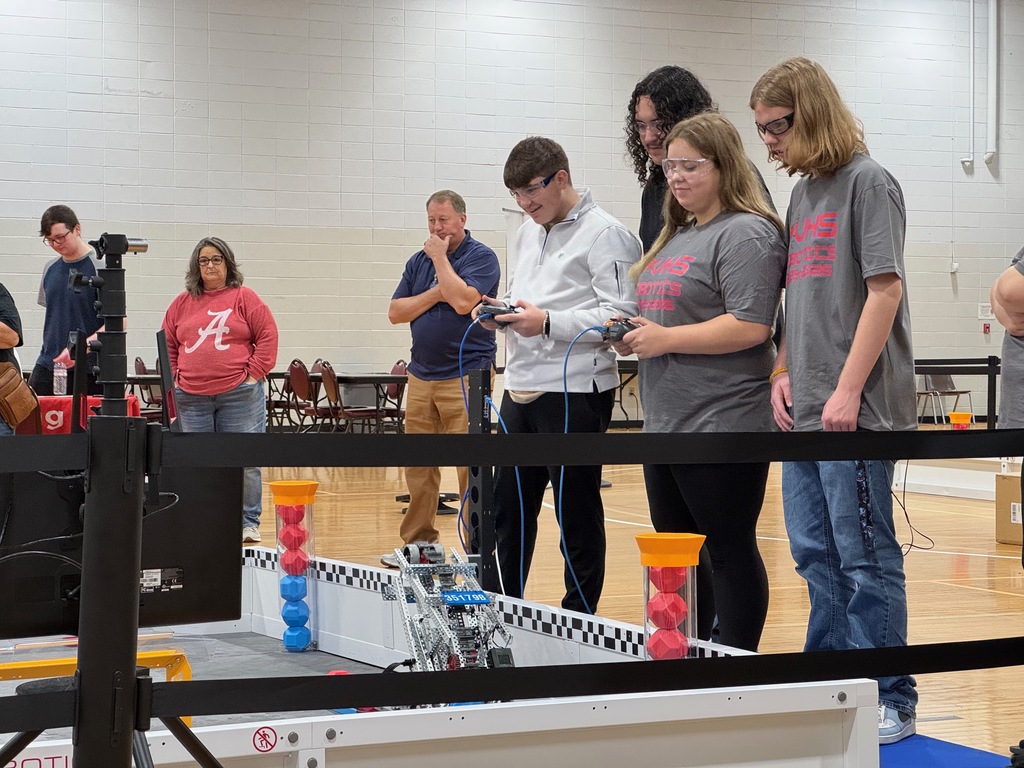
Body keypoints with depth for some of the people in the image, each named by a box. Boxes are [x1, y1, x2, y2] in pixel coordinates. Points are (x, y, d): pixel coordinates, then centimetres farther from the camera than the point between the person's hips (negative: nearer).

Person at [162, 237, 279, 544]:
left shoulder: (244, 298, 3)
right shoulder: (182, 303, 13)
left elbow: (267, 336, -1)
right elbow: (168, 344, 16)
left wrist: (254, 374, -6)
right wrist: (173, 379, 6)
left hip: (239, 394, -3)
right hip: (191, 397, 3)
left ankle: (248, 523, 7)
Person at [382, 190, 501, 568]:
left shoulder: (481, 257, -4)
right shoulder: (418, 261, 15)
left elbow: (463, 300, -20)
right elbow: (395, 312, 8)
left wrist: (440, 258, -10)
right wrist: (434, 295, -6)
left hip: (465, 377, -6)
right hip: (421, 377, 7)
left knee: (470, 469, -7)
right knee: (418, 466, 9)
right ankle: (418, 542, 17)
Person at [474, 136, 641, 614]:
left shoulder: (605, 235, -9)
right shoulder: (526, 235, 18)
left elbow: (620, 316, -17)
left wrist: (548, 323, -22)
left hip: (574, 392, -8)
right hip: (520, 390, 8)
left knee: (577, 515, 2)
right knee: (508, 507, 13)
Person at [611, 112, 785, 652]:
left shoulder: (745, 234, -11)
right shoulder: (677, 235, 19)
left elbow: (750, 326, -21)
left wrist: (665, 338, -17)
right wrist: (635, 332, 9)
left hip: (721, 424, -10)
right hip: (665, 425, 10)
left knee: (729, 553, -2)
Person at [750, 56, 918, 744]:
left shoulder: (868, 182, -8)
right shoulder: (802, 193, 16)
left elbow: (884, 289, -14)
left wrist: (848, 390, -17)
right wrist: (785, 372, 9)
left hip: (858, 411, -8)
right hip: (805, 410, 8)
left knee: (865, 557, -3)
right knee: (816, 555, 13)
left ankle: (891, 701, 7)